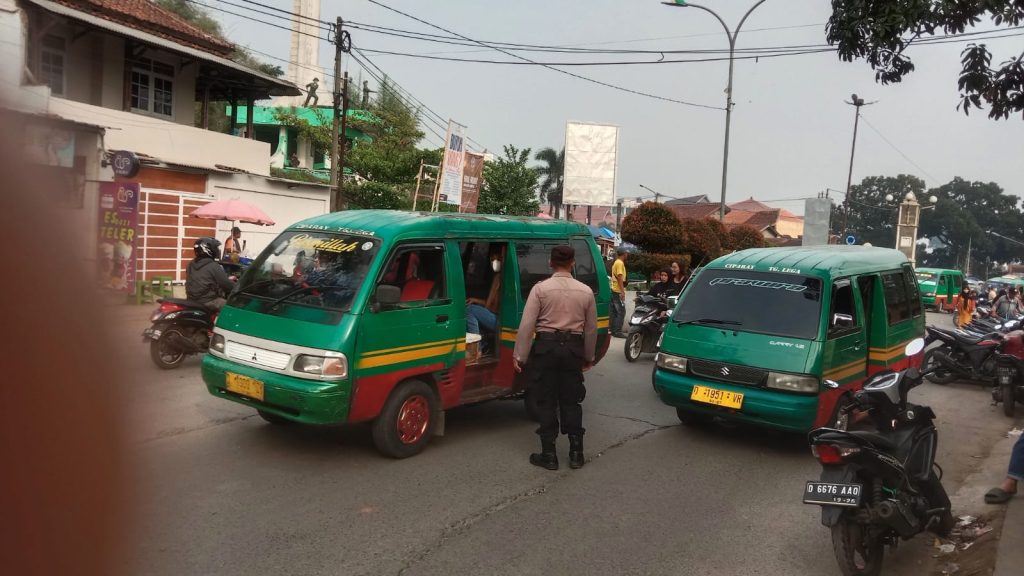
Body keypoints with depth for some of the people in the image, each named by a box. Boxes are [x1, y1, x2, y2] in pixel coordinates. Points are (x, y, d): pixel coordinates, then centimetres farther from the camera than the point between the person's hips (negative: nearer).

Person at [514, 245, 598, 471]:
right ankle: (576, 453, 17)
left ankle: (549, 455, 9)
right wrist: (589, 357, 20)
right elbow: (591, 329, 9)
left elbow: (527, 325, -11)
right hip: (573, 348, 3)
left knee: (546, 402, 5)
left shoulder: (540, 288, -8)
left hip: (546, 346, -3)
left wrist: (519, 356, -5)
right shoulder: (585, 291, 3)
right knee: (571, 401, 13)